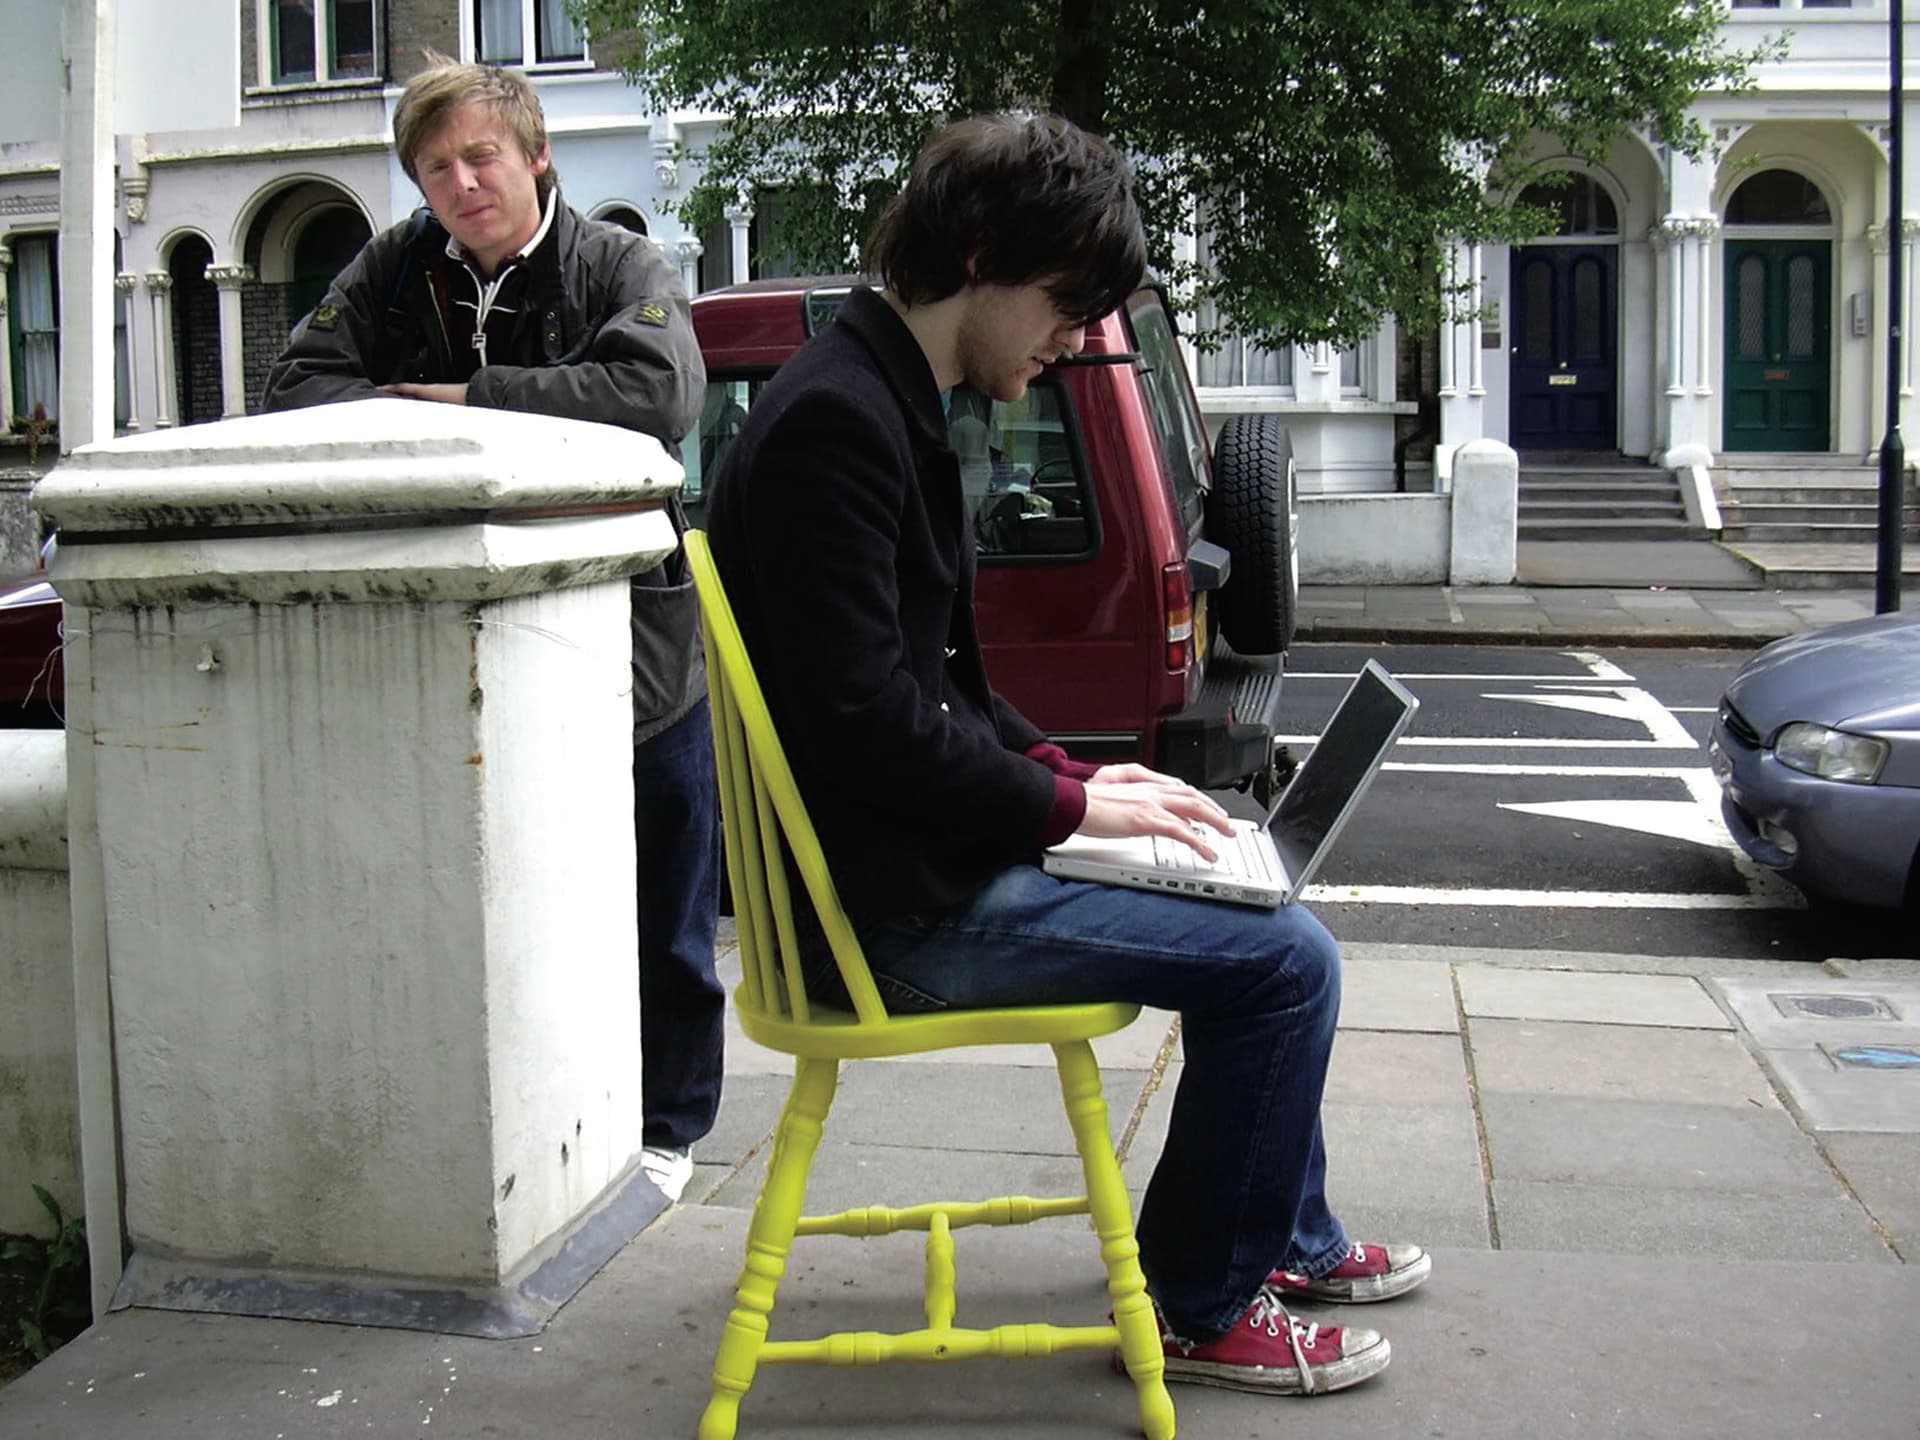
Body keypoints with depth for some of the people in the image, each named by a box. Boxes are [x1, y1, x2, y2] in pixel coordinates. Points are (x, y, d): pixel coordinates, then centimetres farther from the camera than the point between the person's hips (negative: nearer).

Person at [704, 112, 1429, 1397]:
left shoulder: (891, 405, 14)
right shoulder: (831, 423, -20)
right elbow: (863, 717, -25)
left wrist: (1057, 768, 6)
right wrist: (1065, 799, -13)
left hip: (926, 855, 11)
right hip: (892, 904, -11)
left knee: (1260, 914, 19)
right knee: (1285, 960, -10)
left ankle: (1289, 1237, 33)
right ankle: (1202, 1310, 7)